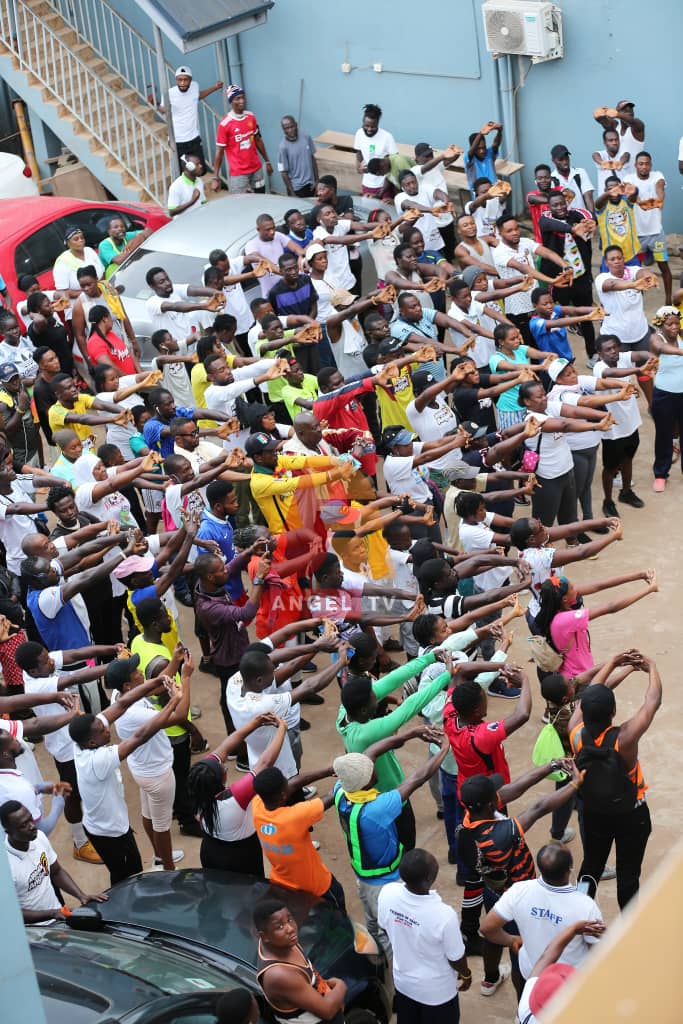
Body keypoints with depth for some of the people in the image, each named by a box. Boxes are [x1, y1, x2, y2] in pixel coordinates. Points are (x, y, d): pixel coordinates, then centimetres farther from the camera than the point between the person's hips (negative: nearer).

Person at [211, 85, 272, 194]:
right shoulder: (224, 124, -14)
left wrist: (267, 161, 19)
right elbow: (219, 152, -10)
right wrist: (215, 177, -13)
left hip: (256, 169, 6)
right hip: (238, 173, -6)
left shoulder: (251, 117, 3)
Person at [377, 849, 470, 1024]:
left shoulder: (387, 893, -26)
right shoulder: (443, 915, -39)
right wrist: (466, 974, 3)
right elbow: (456, 957, -20)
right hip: (436, 990, -4)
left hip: (403, 980, 4)